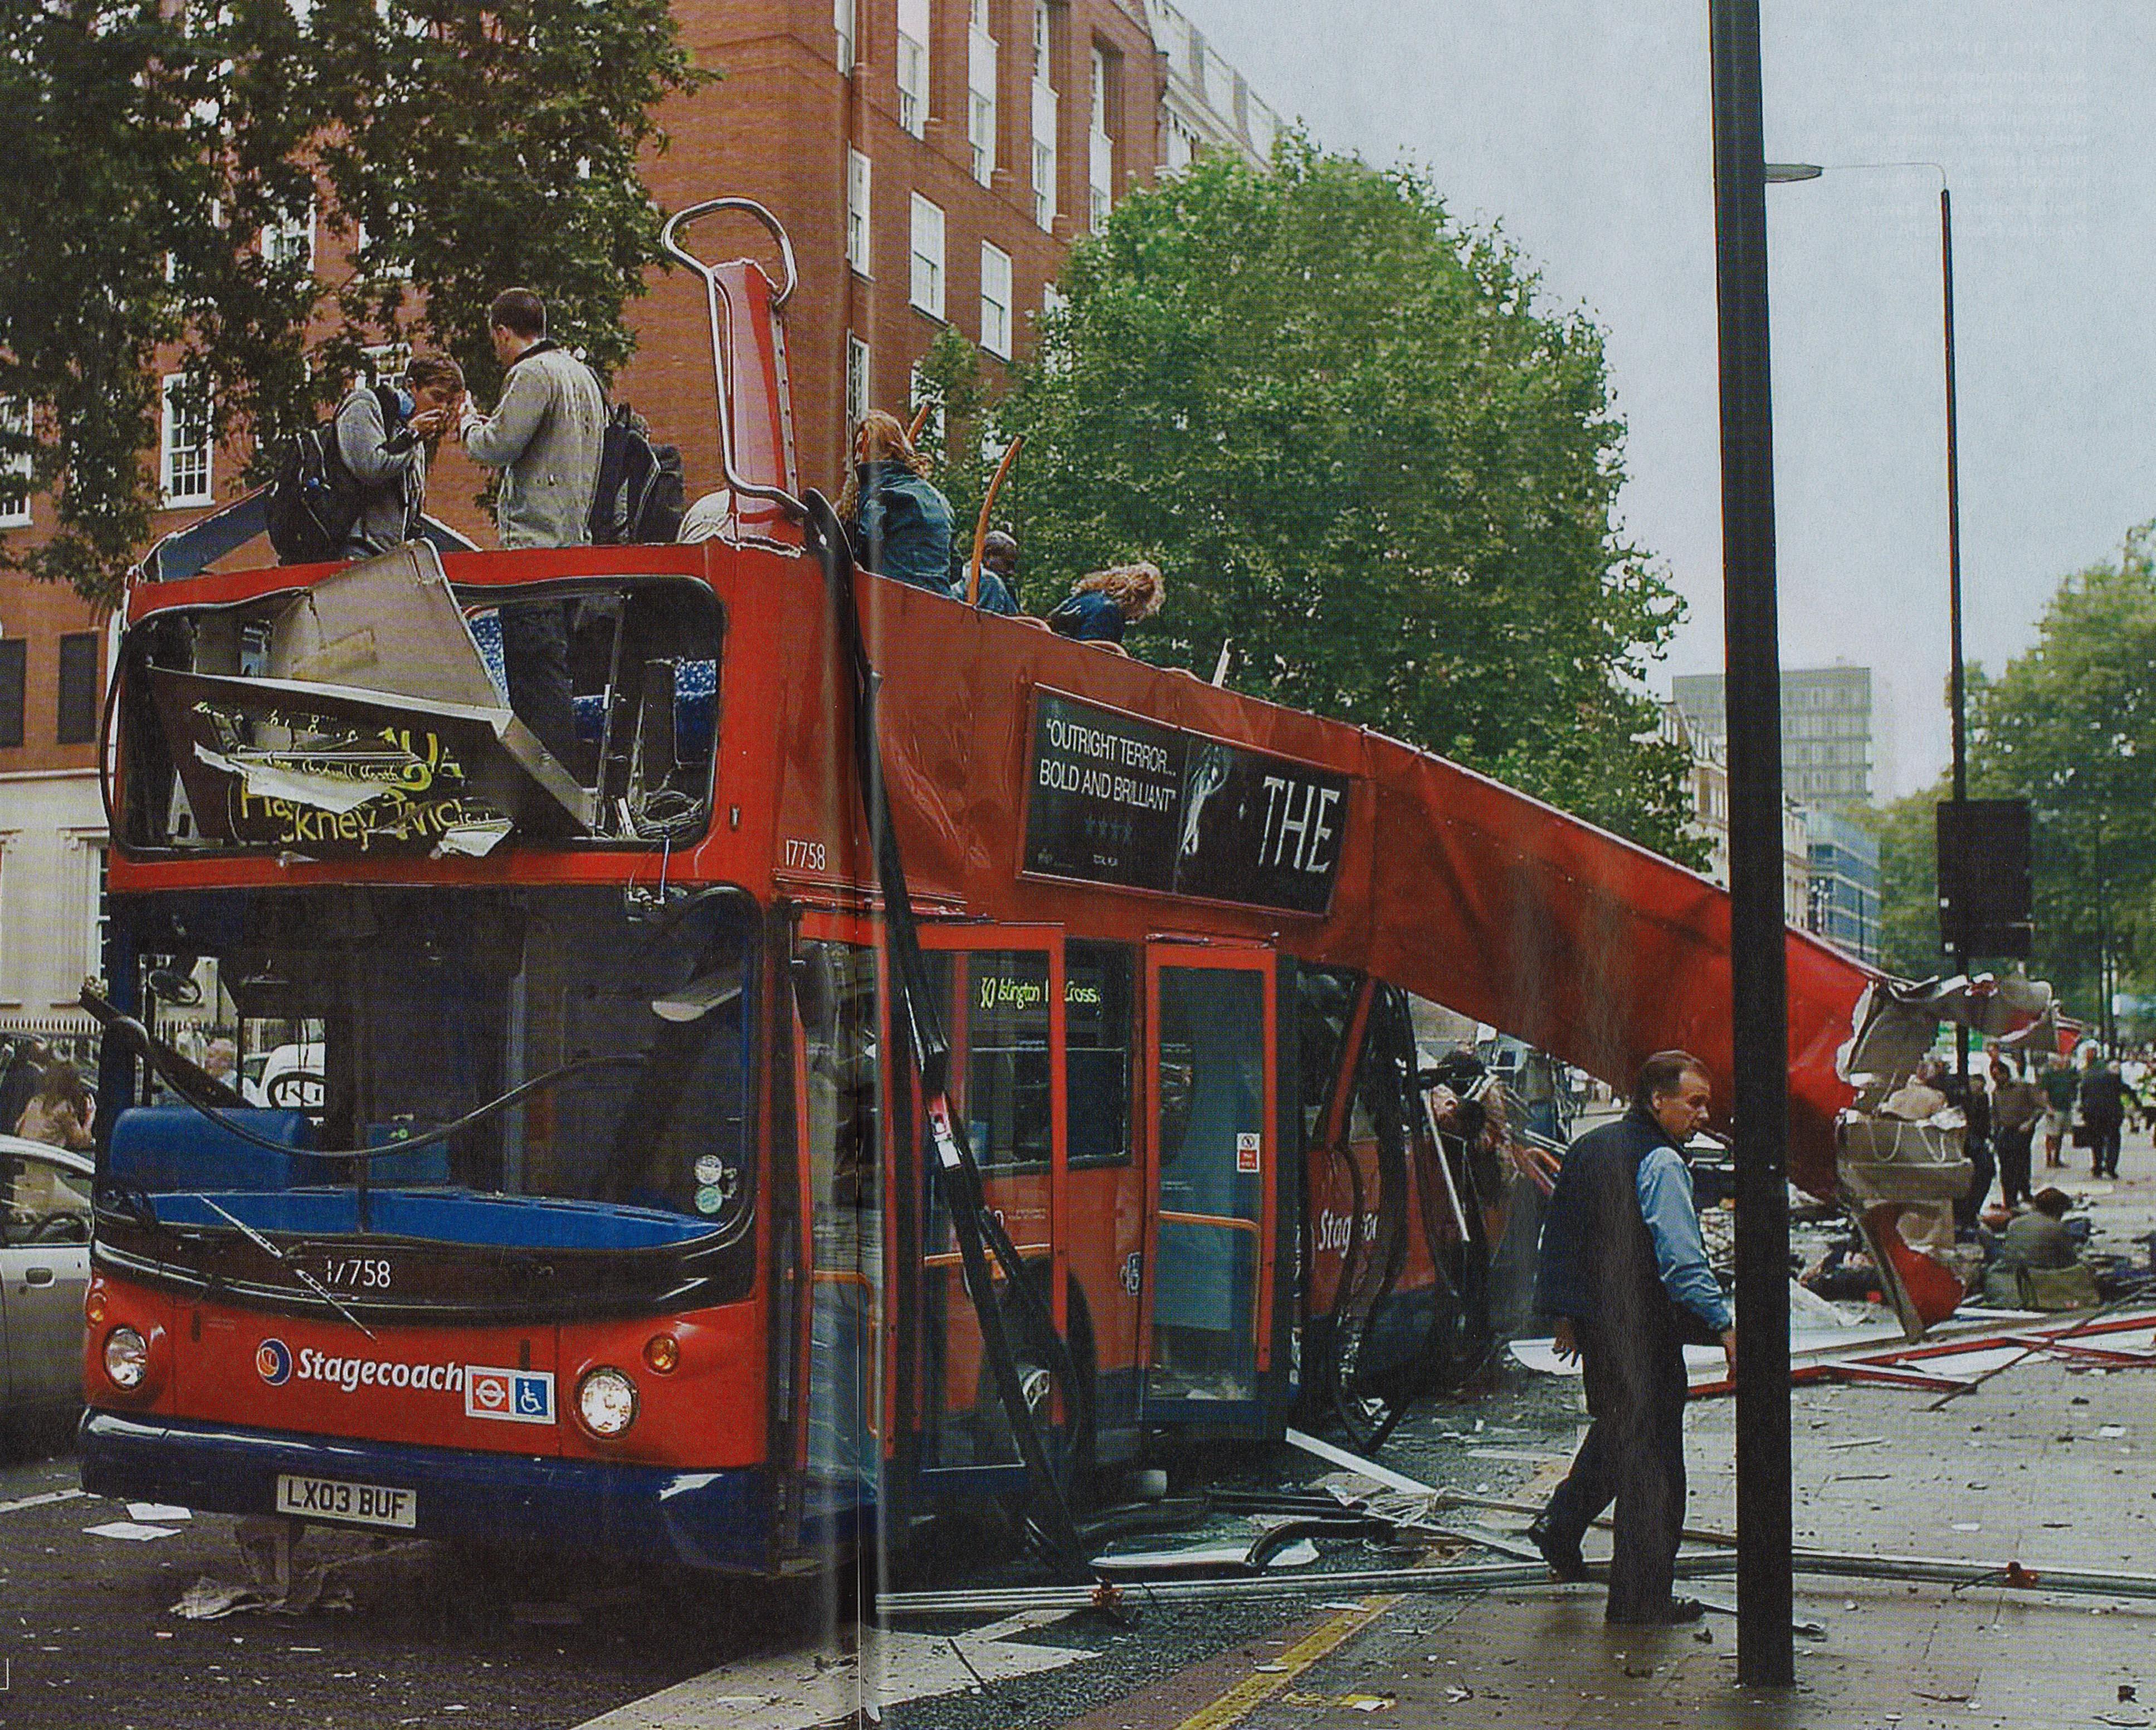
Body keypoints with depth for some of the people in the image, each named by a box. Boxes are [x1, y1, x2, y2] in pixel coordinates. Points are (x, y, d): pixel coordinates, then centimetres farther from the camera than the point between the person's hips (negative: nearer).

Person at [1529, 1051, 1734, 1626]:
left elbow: (1559, 1237, 17)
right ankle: (1641, 1596, 7)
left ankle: (1561, 1525, 25)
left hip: (1594, 1320, 8)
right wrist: (1723, 1325, -21)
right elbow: (1681, 1259, -23)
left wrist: (1565, 1315, 24)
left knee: (1617, 1424, 28)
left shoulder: (1588, 1147, 11)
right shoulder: (1660, 1164, -16)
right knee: (1651, 1452, 1)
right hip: (1643, 1329, -8)